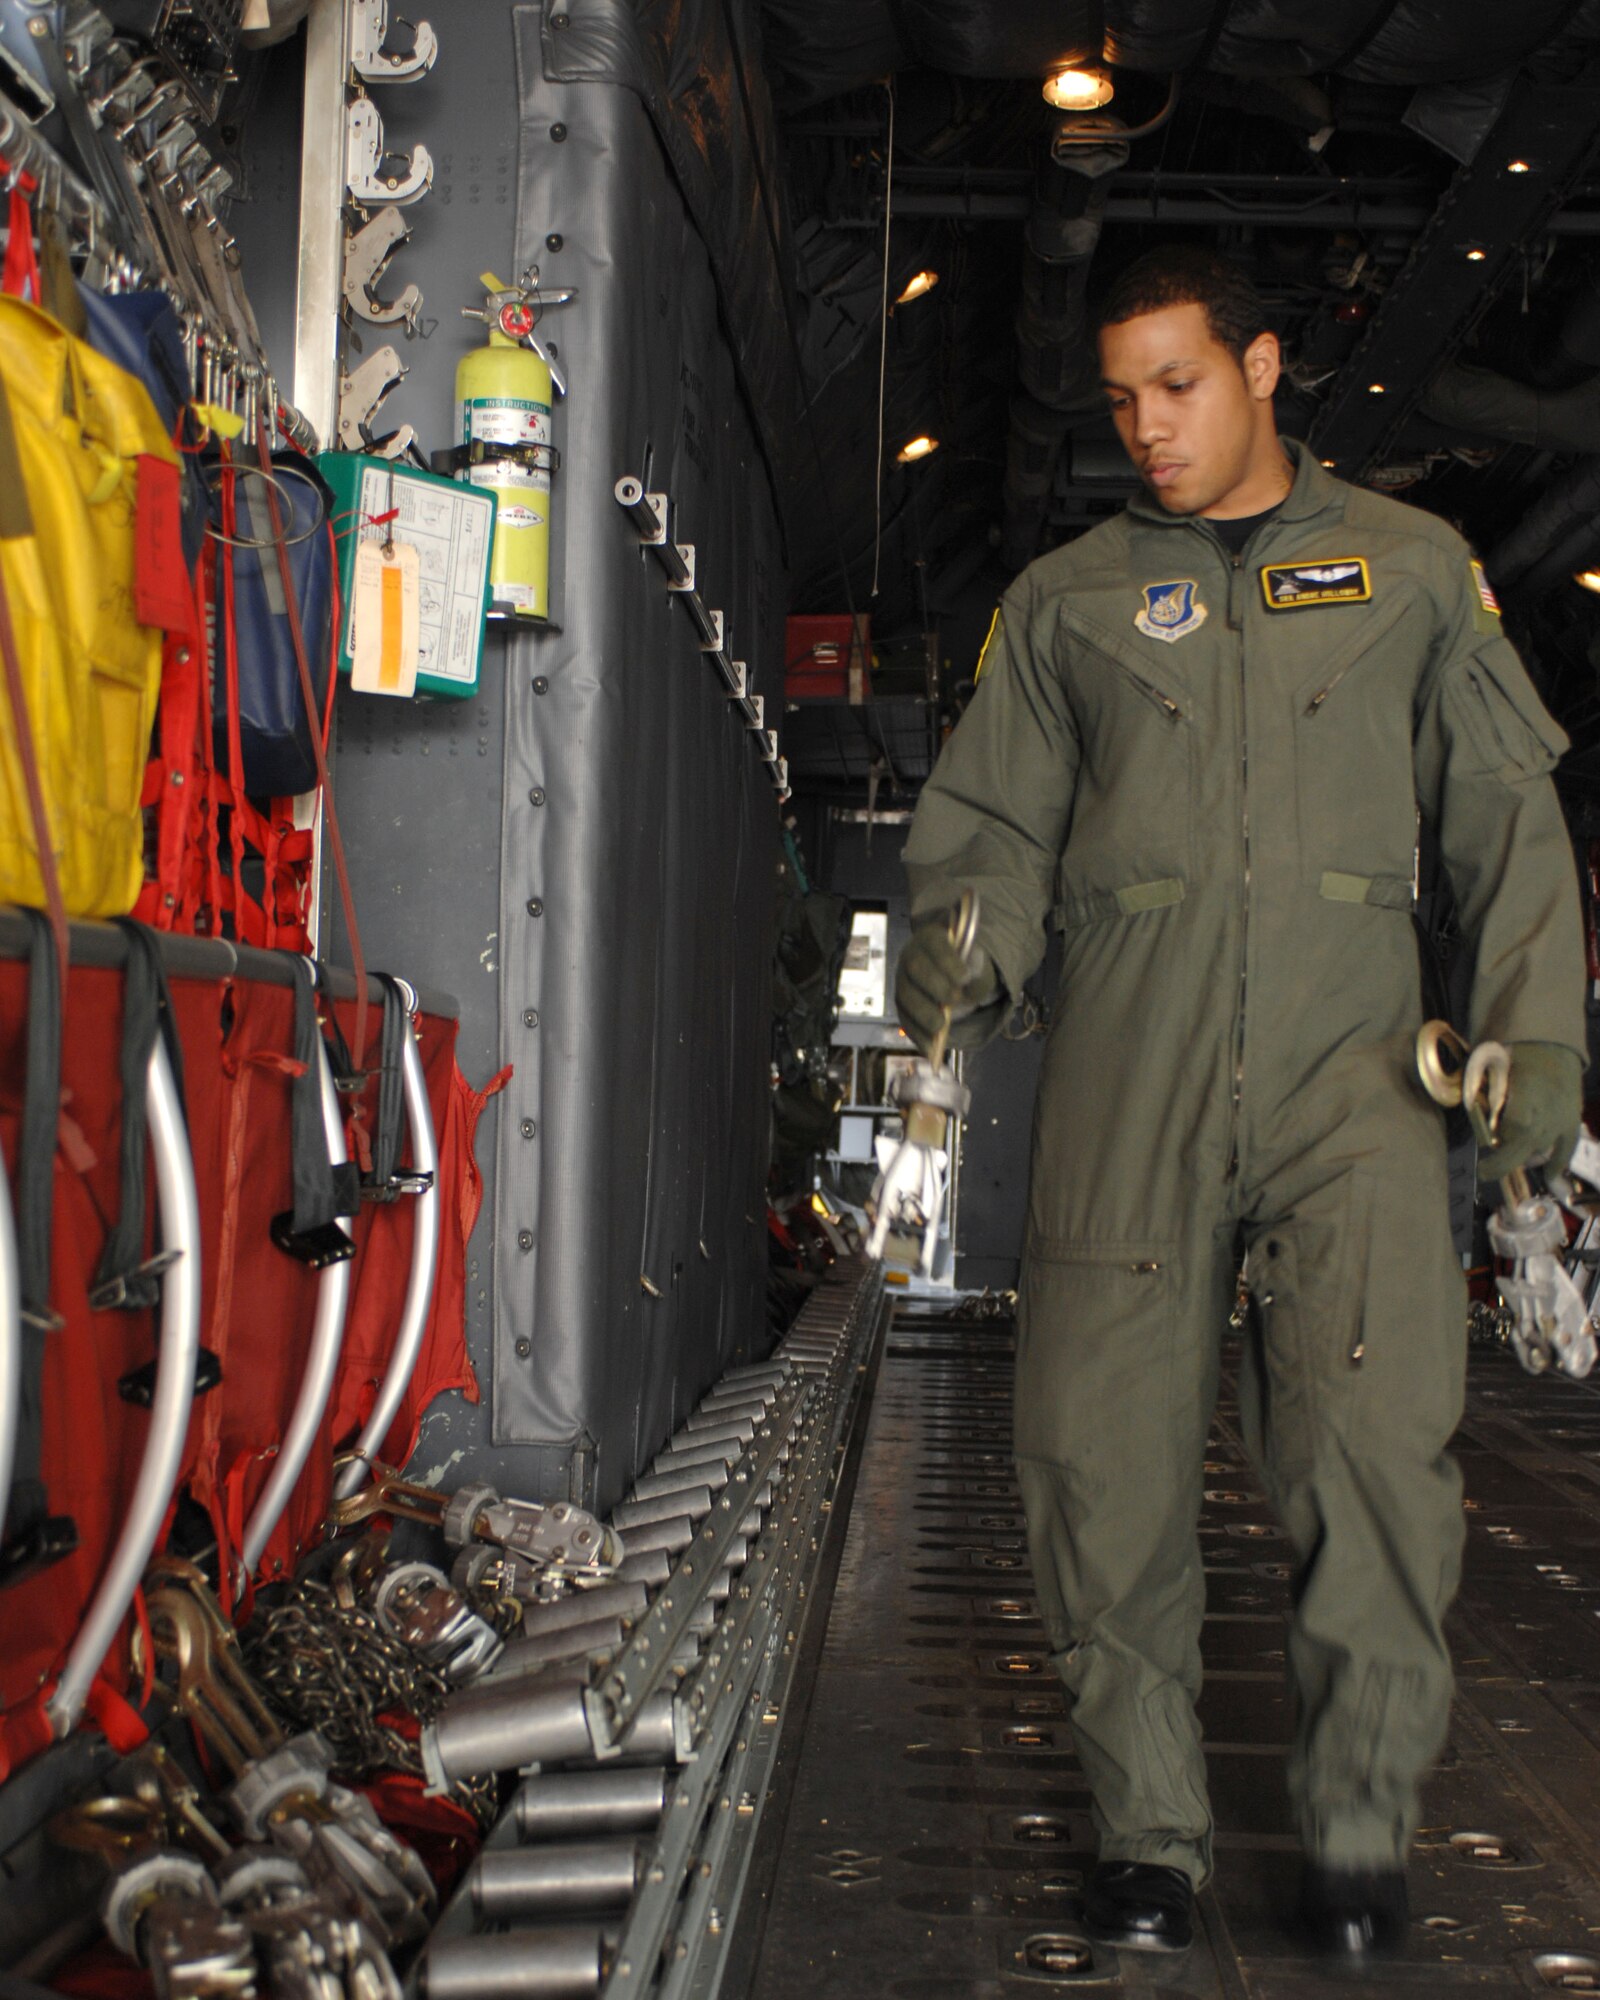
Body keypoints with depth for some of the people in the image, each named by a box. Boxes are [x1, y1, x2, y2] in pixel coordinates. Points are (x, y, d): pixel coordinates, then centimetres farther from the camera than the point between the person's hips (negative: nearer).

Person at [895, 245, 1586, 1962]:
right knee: (1103, 1454, -3)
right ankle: (1147, 1828, 13)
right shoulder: (1065, 598, 17)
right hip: (1128, 1068, 1)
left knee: (1375, 1447, -12)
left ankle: (1359, 1828, 7)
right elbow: (998, 825, 14)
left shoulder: (1411, 567, 16)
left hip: (1347, 1064, -1)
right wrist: (963, 954, -7)